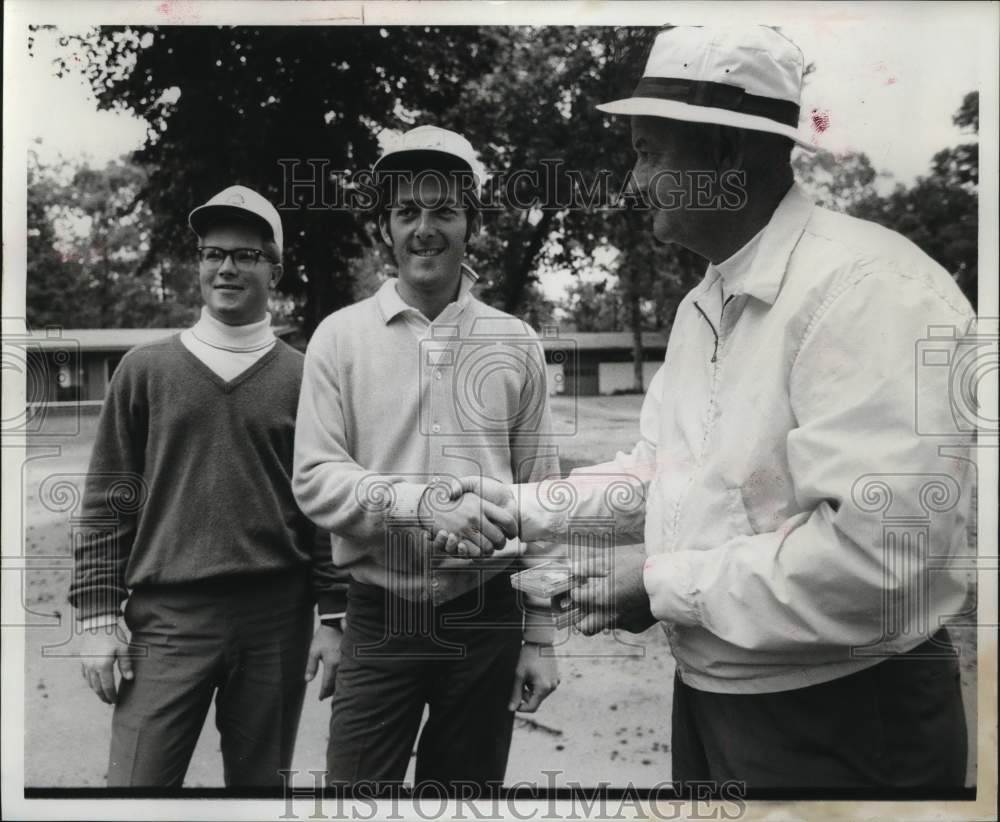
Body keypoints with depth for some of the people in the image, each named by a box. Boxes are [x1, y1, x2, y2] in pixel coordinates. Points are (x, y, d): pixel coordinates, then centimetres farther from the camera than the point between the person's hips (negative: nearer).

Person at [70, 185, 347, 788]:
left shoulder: (303, 378, 3)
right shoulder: (145, 369, 5)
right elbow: (108, 503, 5)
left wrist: (334, 618, 0)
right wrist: (99, 614, 0)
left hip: (277, 622, 0)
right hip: (167, 619, 0)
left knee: (262, 779, 12)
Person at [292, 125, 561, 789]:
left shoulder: (516, 343, 2)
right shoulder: (341, 337, -1)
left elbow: (540, 499, 4)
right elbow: (314, 479, -6)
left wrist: (540, 637, 4)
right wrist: (421, 502, -23)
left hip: (487, 616, 2)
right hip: (380, 618, -1)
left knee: (469, 784, 14)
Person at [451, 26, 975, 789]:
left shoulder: (871, 287, -22)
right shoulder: (700, 306, 8)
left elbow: (879, 550, -29)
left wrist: (666, 585, -19)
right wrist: (524, 507, 1)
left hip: (843, 722, -7)